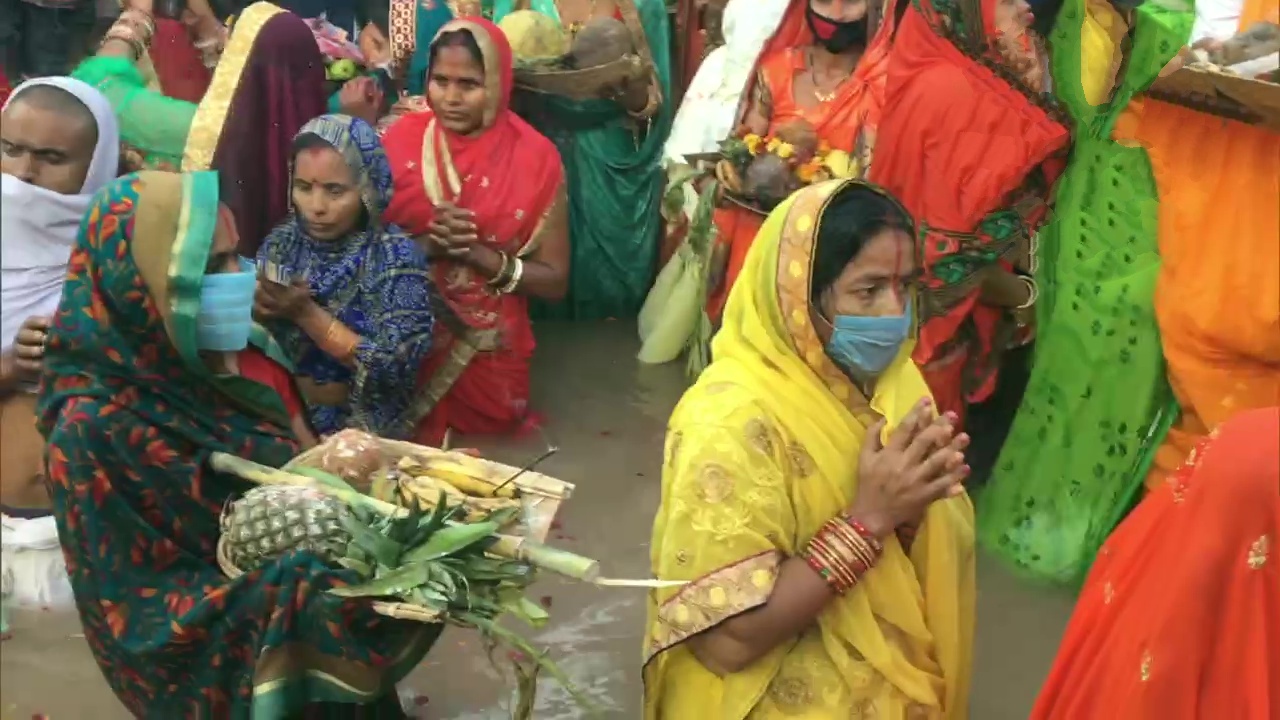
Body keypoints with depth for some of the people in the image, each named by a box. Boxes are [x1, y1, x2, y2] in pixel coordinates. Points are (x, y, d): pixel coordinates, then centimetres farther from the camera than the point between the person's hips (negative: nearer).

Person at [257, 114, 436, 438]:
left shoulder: (397, 255, -10)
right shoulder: (281, 242, 1)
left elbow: (394, 368, -17)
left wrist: (306, 313, -20)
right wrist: (256, 307, -14)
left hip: (360, 429, -3)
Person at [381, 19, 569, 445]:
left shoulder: (534, 158, -8)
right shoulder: (402, 139, -3)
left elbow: (554, 280, -6)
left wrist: (478, 254, -20)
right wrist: (427, 244, -19)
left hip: (486, 349, -1)